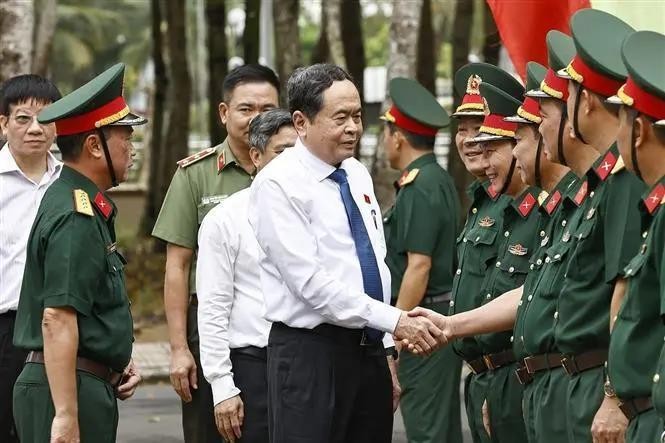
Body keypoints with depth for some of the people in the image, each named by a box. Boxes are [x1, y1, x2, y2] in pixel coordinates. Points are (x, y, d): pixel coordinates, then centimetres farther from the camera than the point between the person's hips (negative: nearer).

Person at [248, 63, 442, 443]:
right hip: (310, 353, -7)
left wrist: (386, 351, 15)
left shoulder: (358, 175, 11)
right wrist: (395, 321, -21)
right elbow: (311, 282, -19)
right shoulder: (279, 184, -12)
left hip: (369, 347, 7)